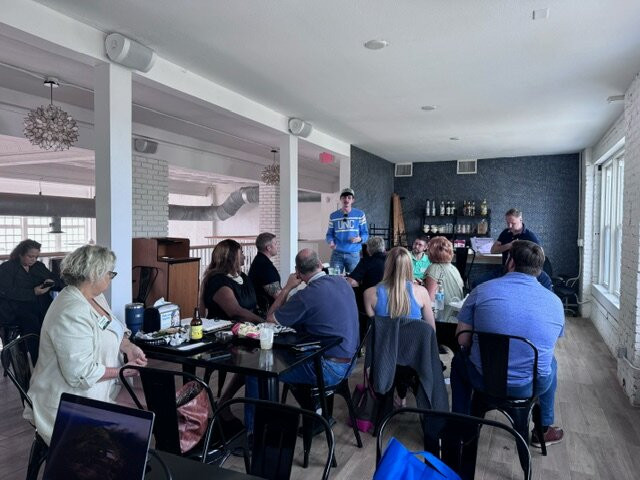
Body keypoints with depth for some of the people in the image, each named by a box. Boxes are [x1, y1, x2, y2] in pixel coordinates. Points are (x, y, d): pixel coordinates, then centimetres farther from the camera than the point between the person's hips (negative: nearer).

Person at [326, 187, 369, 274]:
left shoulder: (360, 214, 3)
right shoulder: (333, 216, 6)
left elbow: (365, 233, 5)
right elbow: (329, 234, 8)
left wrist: (360, 239, -16)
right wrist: (331, 242, -13)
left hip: (354, 254, 0)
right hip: (337, 254, 1)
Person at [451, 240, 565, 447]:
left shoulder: (482, 291, -11)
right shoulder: (555, 302, -3)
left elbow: (462, 340, -7)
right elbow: (548, 345, 12)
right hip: (532, 386, 2)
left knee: (459, 359, 32)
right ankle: (544, 429, 45)